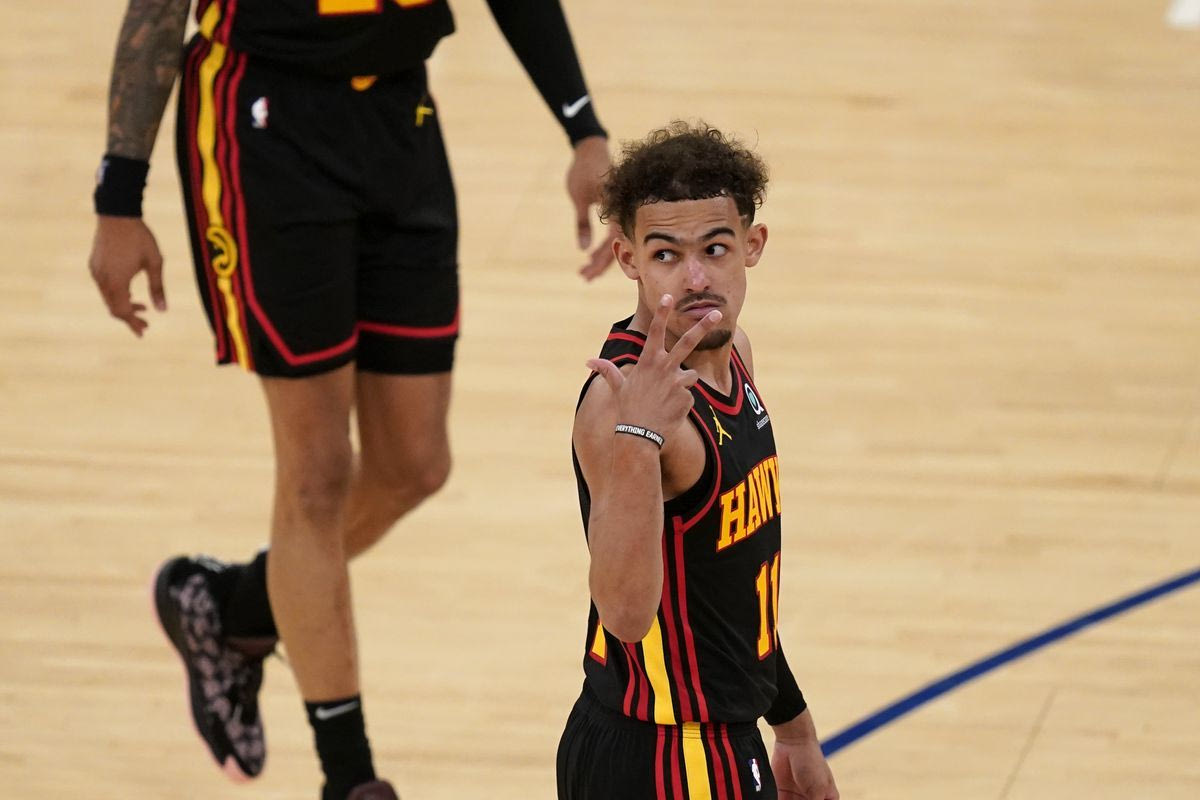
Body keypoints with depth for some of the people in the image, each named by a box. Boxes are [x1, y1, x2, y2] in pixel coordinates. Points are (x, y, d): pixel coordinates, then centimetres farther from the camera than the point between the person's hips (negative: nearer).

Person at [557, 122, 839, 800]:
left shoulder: (730, 353, 4)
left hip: (721, 741, 9)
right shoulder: (623, 399, -23)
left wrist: (793, 722, 24)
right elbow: (627, 611, -36)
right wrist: (636, 440, -46)